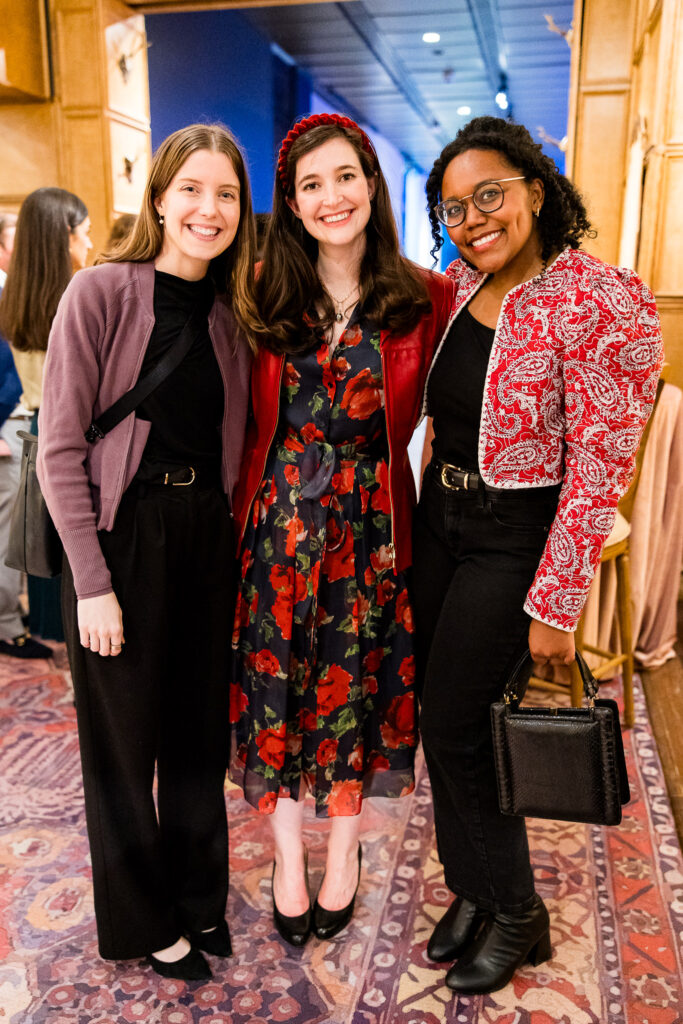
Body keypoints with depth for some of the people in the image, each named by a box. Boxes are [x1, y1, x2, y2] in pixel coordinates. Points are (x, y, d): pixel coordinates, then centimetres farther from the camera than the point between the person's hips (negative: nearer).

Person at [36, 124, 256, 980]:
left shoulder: (229, 313, 7)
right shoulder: (102, 292, -9)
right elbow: (60, 449, -12)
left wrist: (227, 532, 1)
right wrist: (92, 582, -15)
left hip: (206, 536, 5)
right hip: (122, 533, -5)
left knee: (200, 731, 16)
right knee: (125, 740, 10)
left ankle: (199, 898, 38)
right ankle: (143, 921, 33)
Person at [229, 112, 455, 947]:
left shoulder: (424, 299, -3)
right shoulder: (264, 296, -1)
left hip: (369, 523, 0)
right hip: (278, 518, 1)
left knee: (353, 685, 13)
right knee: (274, 683, 11)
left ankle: (344, 849, 38)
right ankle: (288, 852, 35)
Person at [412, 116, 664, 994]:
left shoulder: (602, 303, -18)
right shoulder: (463, 283, 4)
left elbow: (598, 471, -19)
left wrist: (554, 606, -17)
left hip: (513, 535, -7)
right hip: (440, 516, 7)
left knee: (455, 726, 2)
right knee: (441, 718, 14)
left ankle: (514, 913, 28)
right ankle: (471, 890, 38)